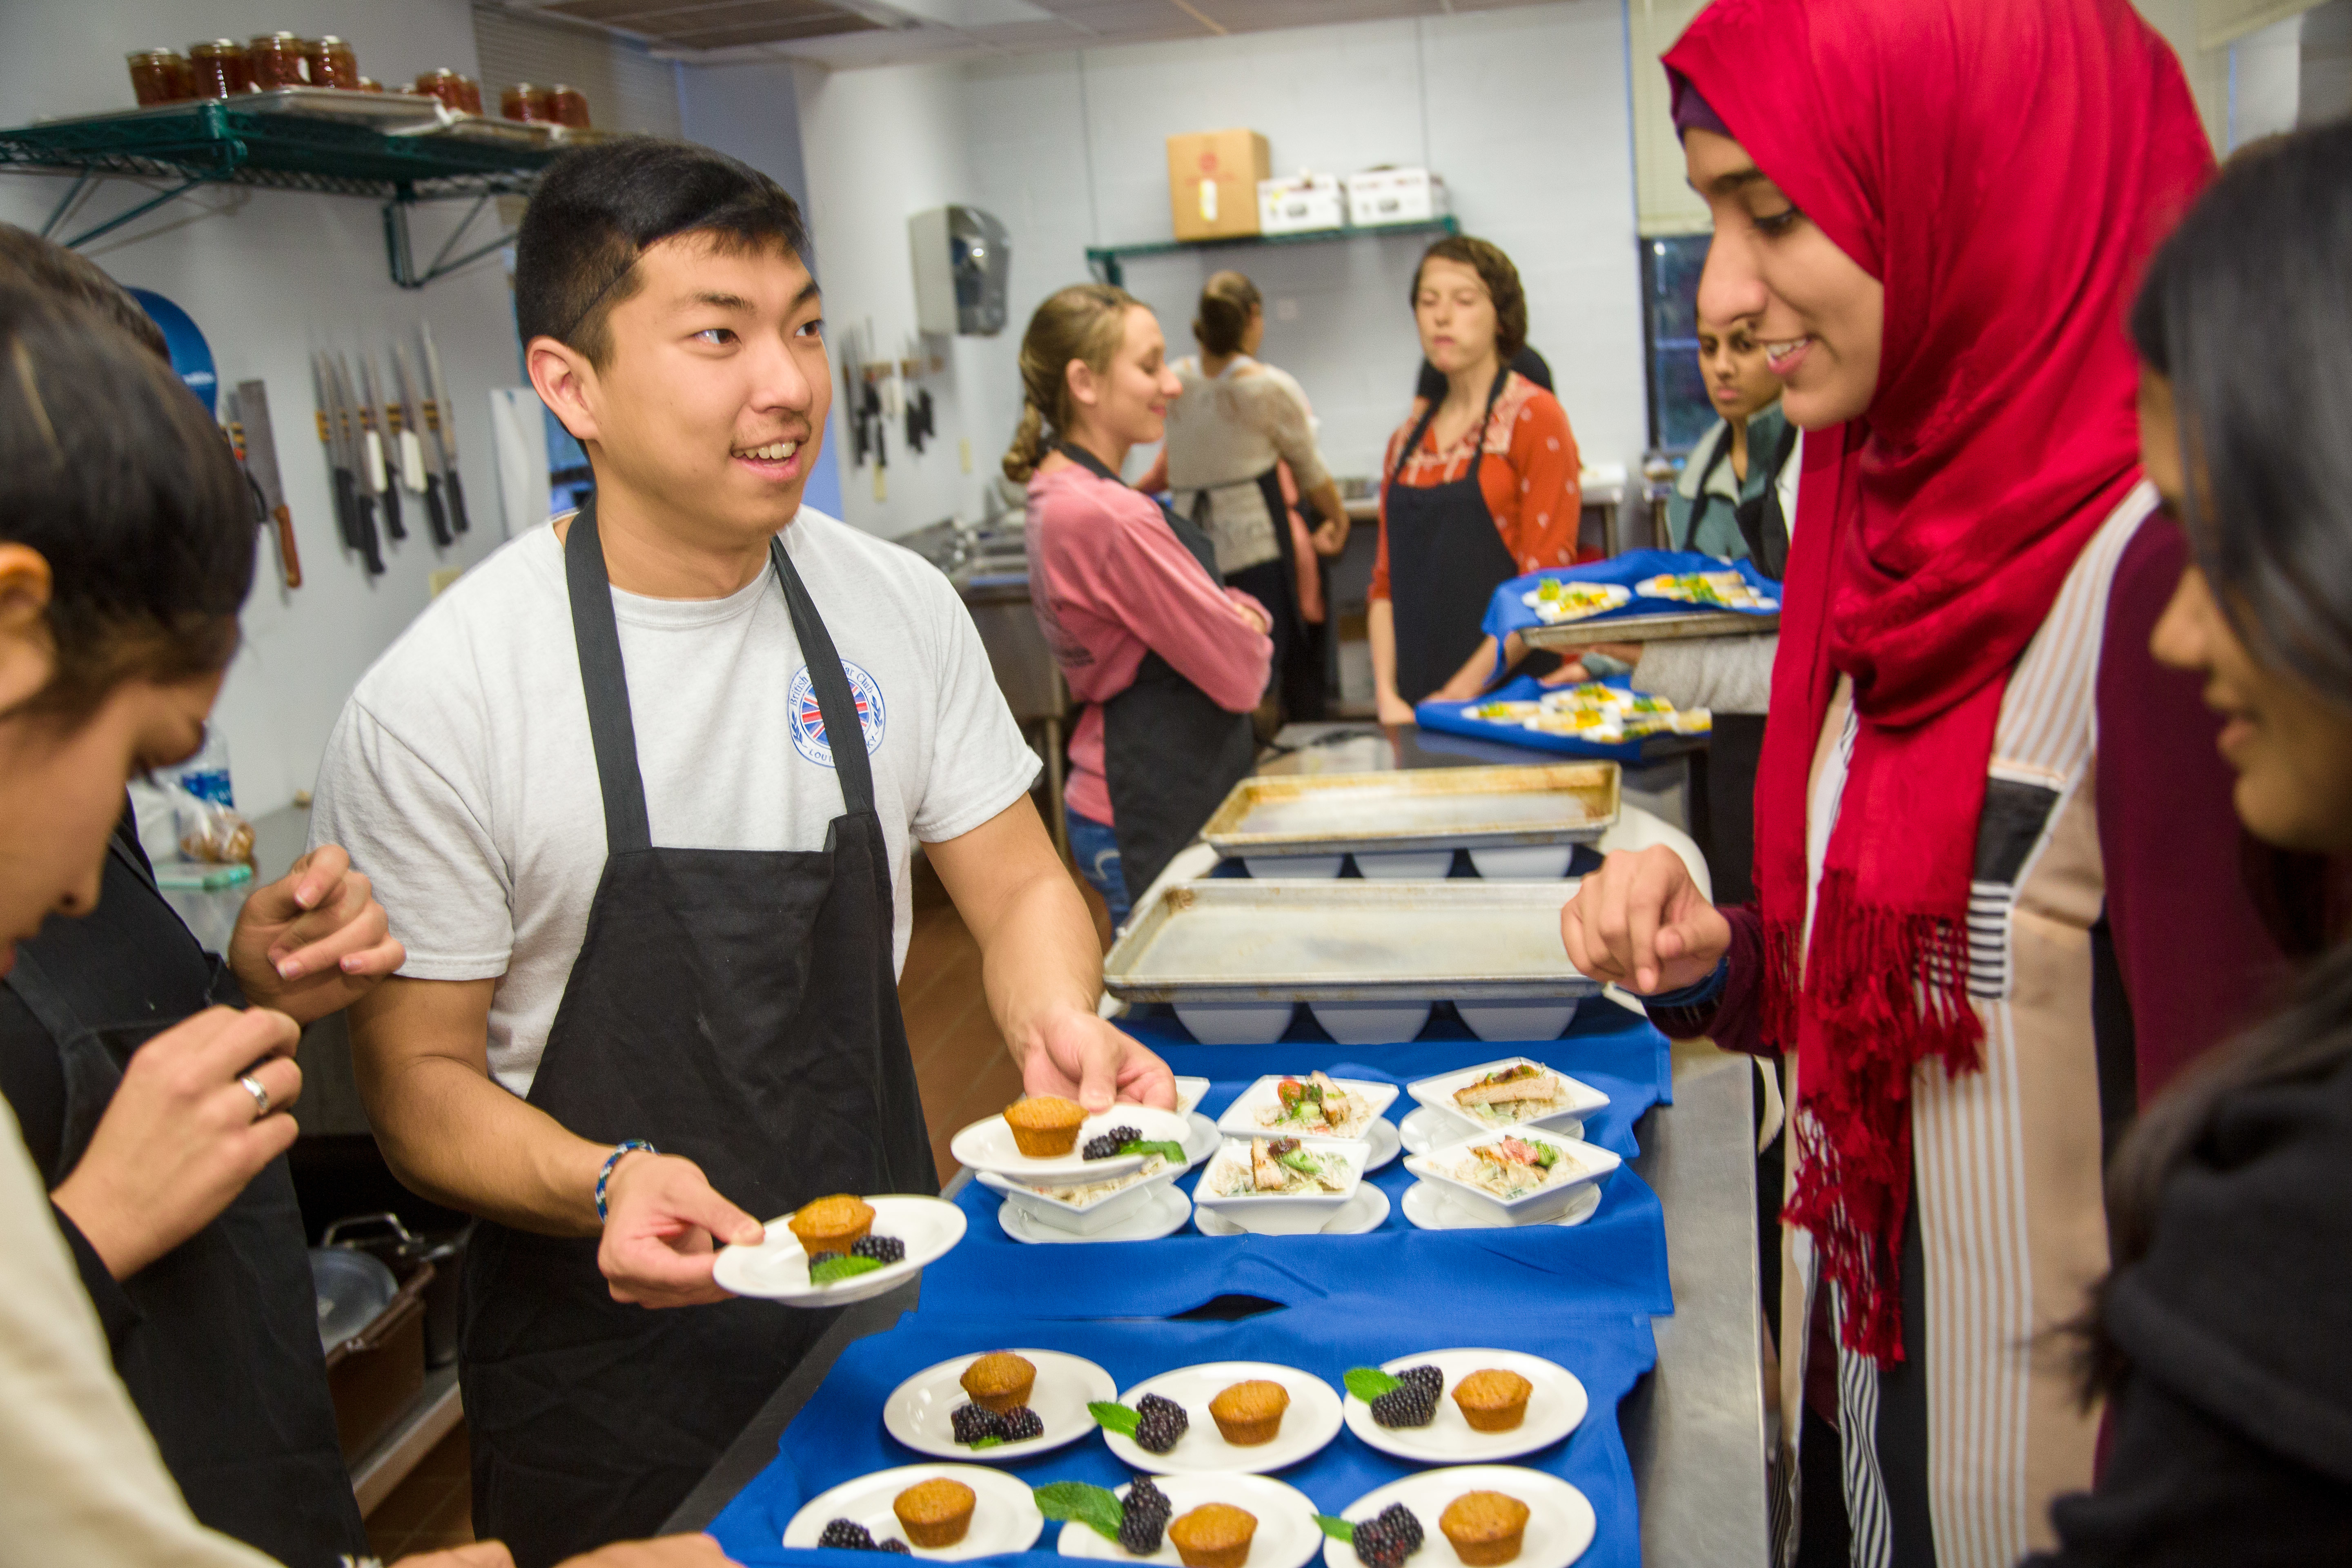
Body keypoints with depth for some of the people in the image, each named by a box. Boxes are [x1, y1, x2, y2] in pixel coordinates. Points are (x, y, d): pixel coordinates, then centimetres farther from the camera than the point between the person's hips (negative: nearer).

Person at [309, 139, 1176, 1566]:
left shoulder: (901, 606, -5)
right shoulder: (440, 702, -18)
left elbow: (1019, 888, 1)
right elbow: (421, 1082, -11)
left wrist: (1055, 1019, -20)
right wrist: (607, 1185, -29)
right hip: (609, 1357, -4)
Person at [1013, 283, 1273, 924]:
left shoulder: (1059, 497, 9)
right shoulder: (1111, 518, -24)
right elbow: (1239, 674, -17)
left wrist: (1237, 612, -4)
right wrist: (1248, 633, 4)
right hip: (1160, 819, -10)